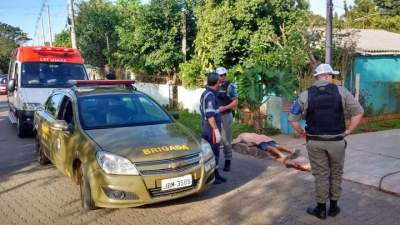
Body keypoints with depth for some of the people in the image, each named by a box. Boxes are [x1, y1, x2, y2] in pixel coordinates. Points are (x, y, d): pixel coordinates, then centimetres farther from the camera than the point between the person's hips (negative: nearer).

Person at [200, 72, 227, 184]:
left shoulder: (205, 94, 11)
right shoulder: (210, 95, -19)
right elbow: (210, 116, -23)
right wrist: (216, 130, -22)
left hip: (206, 129, 10)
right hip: (211, 130, -10)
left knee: (215, 152, 17)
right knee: (212, 153, -1)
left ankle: (216, 174, 26)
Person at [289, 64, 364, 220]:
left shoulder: (306, 95, -3)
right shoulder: (341, 91, -3)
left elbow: (292, 119, -5)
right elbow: (358, 112, -3)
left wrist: (303, 134, 7)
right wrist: (348, 131, 3)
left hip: (315, 142, 0)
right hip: (336, 141, 0)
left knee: (321, 175, 11)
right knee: (336, 174, 17)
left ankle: (321, 209, 21)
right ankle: (333, 207, 28)